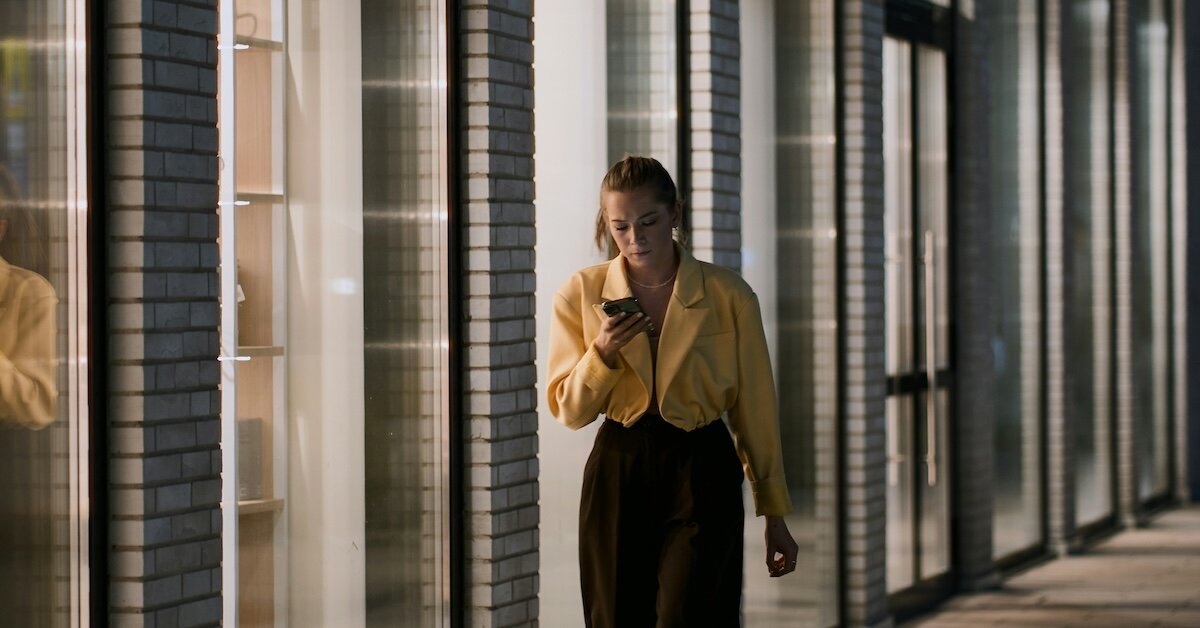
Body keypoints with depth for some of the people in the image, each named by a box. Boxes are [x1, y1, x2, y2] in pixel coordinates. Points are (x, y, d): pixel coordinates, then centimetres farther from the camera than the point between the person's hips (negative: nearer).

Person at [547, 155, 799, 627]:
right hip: (617, 476, 2)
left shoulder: (728, 295, -2)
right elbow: (569, 411, 3)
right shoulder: (580, 295, 2)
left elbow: (754, 409, 4)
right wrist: (603, 353, -17)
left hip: (701, 476, -2)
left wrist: (775, 516, 7)